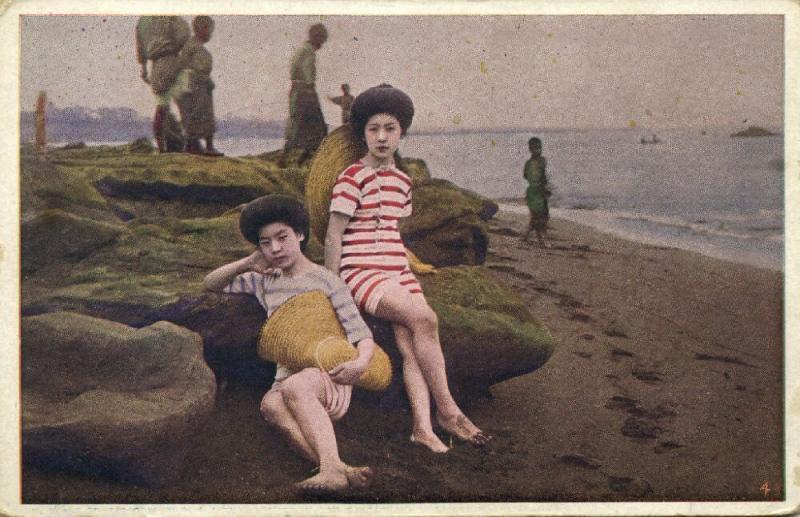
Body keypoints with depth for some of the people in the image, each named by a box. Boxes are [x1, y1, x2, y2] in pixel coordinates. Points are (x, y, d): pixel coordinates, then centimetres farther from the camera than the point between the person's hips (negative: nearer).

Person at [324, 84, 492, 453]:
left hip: (398, 271, 6)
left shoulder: (402, 181, 16)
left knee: (411, 346, -16)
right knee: (424, 319, -25)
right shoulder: (352, 178, -6)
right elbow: (333, 237, -6)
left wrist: (406, 266, 13)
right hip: (361, 271, -6)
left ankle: (423, 427, -23)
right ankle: (447, 410, -15)